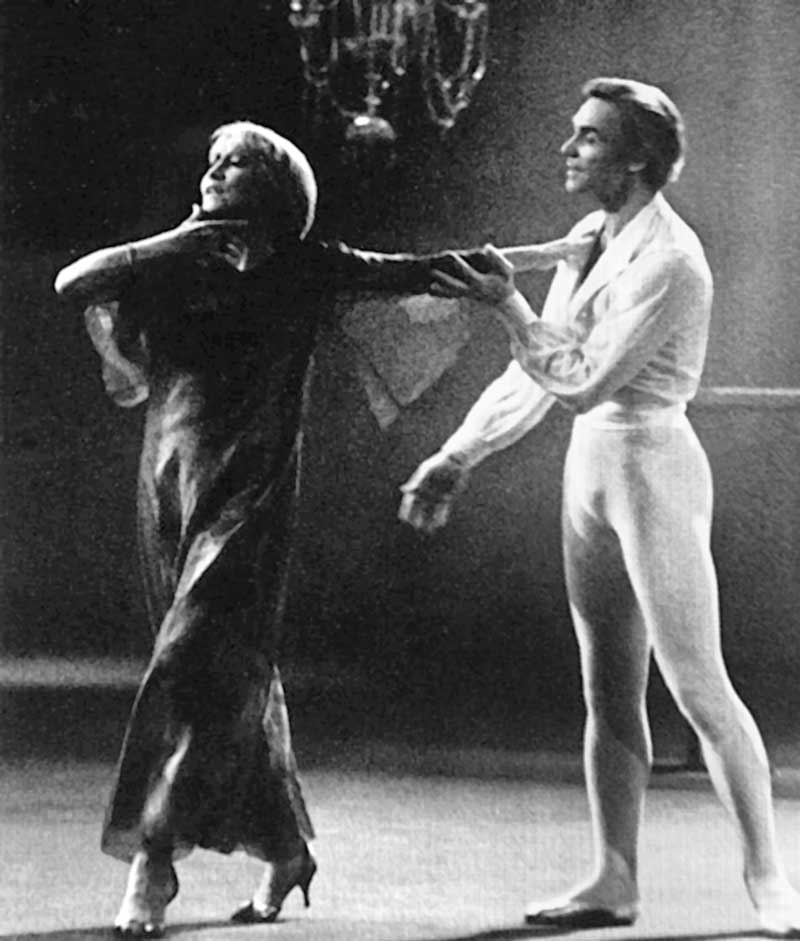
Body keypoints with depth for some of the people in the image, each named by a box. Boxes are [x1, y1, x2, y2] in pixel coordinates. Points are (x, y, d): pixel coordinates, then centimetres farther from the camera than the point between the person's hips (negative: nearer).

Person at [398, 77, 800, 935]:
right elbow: (536, 374, 15)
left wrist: (509, 306, -13)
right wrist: (457, 458, 15)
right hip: (588, 468, 8)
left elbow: (584, 381, -20)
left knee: (698, 685, -6)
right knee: (607, 692, 10)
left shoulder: (667, 260, -17)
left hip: (652, 464, -8)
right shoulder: (589, 239, 9)